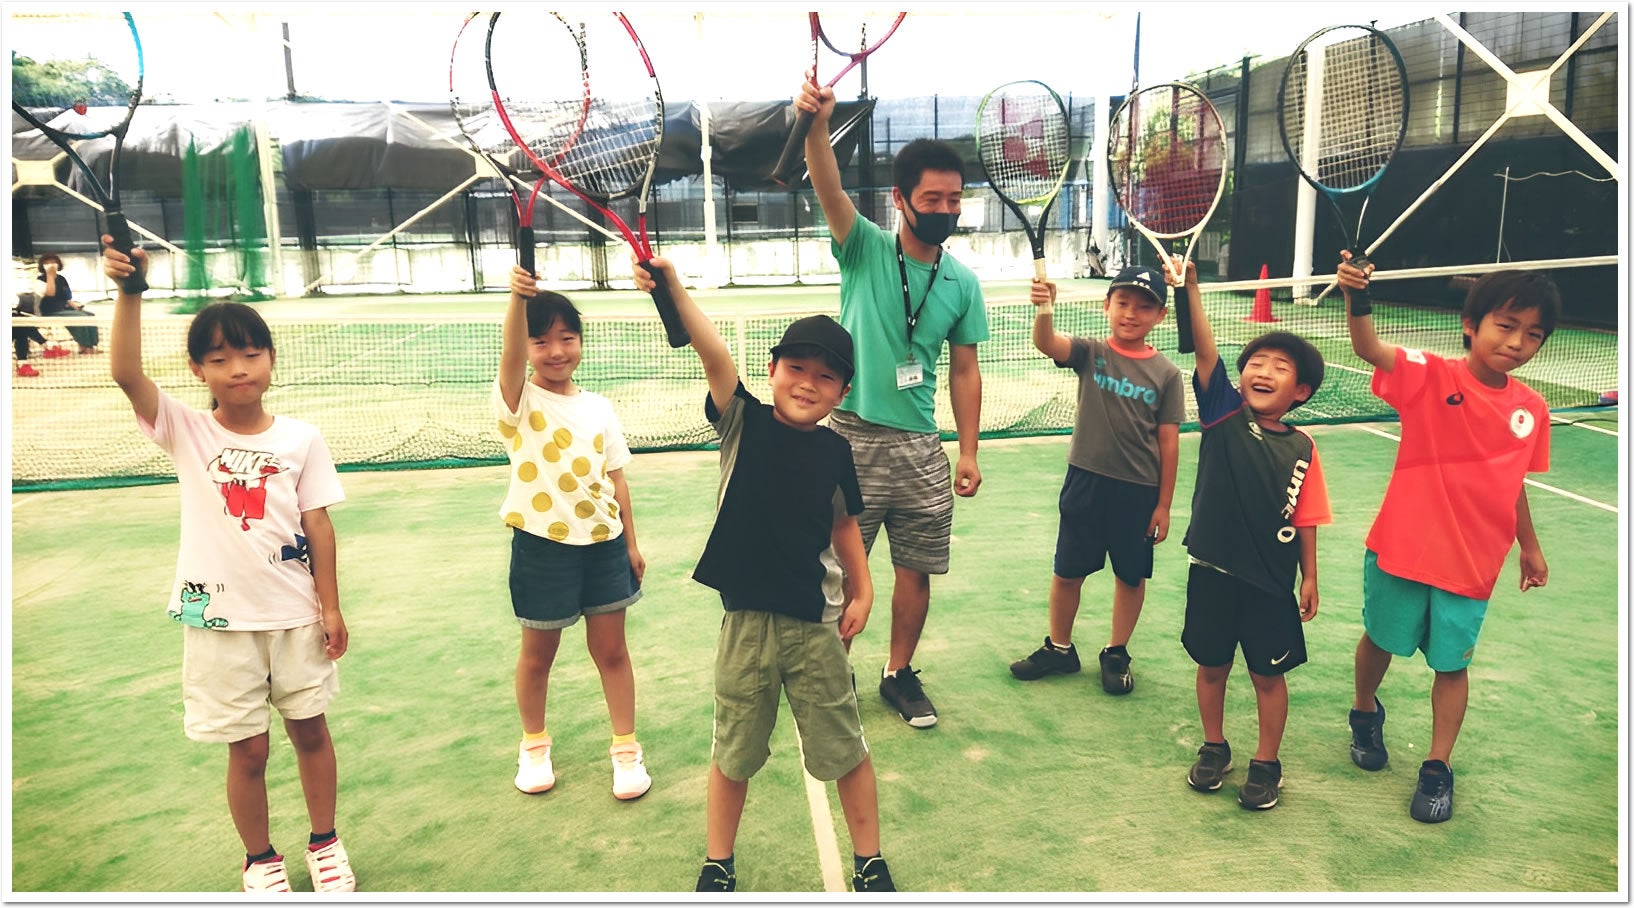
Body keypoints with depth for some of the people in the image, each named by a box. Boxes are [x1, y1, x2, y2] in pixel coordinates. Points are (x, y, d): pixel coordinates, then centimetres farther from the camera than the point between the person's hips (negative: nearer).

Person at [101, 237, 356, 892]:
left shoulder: (301, 439, -4)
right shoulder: (185, 432, -5)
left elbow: (317, 526, -2)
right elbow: (126, 372, -22)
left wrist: (330, 606, -2)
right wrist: (129, 291, -31)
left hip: (295, 614, 1)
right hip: (220, 617, -1)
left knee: (310, 730, 14)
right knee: (248, 749, 8)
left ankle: (325, 844, 35)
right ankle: (260, 860, 31)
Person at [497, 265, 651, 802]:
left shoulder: (600, 408, 4)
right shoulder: (519, 402, -7)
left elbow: (616, 480, 7)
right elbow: (511, 354, -29)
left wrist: (631, 544, 7)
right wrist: (518, 298, -46)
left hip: (603, 542, 3)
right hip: (542, 546, -2)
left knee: (610, 649, 10)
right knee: (538, 653, 13)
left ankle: (626, 748, 25)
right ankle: (534, 744, 36)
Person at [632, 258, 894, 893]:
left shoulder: (834, 451, -1)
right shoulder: (742, 423, -7)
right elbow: (714, 355, -22)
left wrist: (862, 592, 7)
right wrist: (673, 287, -36)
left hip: (815, 623, 1)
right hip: (745, 620, -1)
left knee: (844, 749, 12)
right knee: (734, 753, 15)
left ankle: (870, 863, 33)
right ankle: (717, 866, 36)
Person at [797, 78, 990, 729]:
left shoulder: (962, 283, 5)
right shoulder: (865, 249, -3)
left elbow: (964, 371, 9)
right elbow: (828, 189, -22)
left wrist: (968, 452, 4)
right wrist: (817, 124, -41)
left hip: (921, 447, 3)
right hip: (853, 438, -3)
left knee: (917, 571, 10)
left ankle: (900, 674, 30)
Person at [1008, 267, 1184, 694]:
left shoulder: (1166, 373, -4)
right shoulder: (1089, 353, -4)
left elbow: (1168, 443, -2)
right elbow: (1046, 343, -25)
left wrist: (1164, 504, -2)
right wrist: (1045, 308, -46)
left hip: (1140, 490, 0)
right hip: (1086, 481, 0)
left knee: (1131, 576, 13)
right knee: (1067, 572, 11)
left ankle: (1116, 655, 33)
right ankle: (1059, 648, 31)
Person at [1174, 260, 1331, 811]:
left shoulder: (1301, 449, -4)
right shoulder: (1224, 414, -5)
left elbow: (1304, 520, 2)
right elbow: (1205, 351, -18)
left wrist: (1309, 578, 3)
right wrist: (1189, 288, -28)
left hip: (1271, 581, 0)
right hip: (1213, 571, 0)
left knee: (1269, 675, 12)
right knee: (1212, 665, 15)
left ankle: (1266, 764, 31)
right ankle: (1214, 749, 37)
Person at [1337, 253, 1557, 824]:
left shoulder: (1531, 410, 0)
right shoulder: (1431, 376, -13)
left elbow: (1514, 485, 12)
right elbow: (1370, 350, -31)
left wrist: (1529, 547, 19)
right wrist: (1356, 299, -50)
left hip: (1471, 562, 3)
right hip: (1401, 548, -2)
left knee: (1452, 663, 9)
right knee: (1381, 640, 15)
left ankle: (1437, 769, 26)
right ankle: (1366, 713, 44)